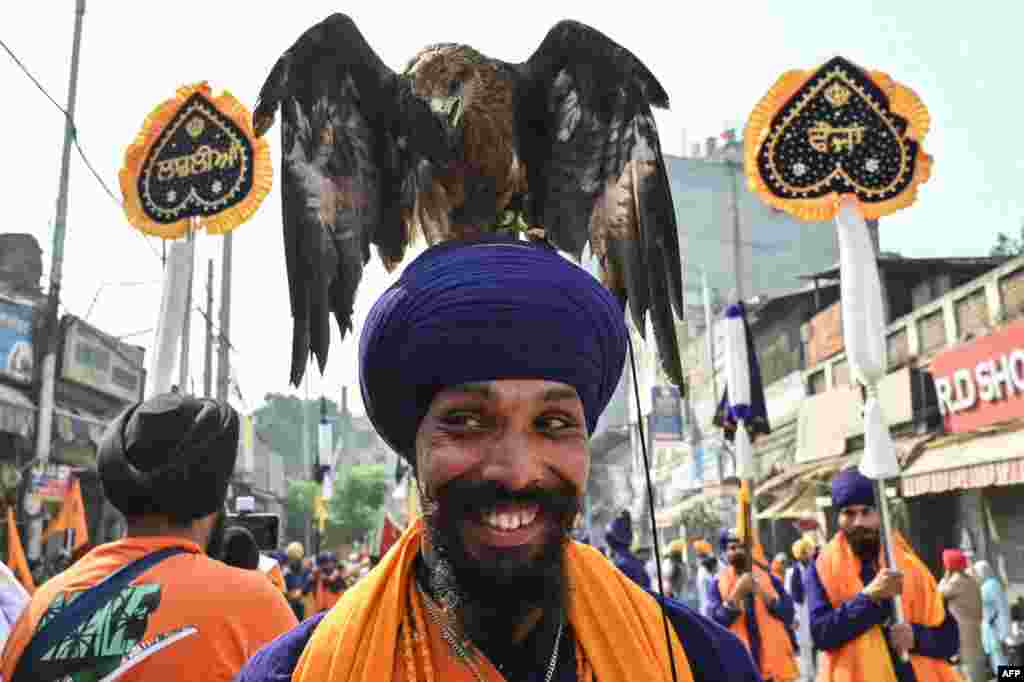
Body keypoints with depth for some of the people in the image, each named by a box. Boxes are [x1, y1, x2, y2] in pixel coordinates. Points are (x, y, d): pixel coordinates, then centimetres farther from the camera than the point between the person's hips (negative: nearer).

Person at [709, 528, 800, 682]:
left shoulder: (767, 577, 7)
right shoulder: (717, 583, 1)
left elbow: (788, 612, 0)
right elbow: (716, 622, -10)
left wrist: (764, 594, -15)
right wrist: (737, 593, -17)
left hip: (774, 661, 2)